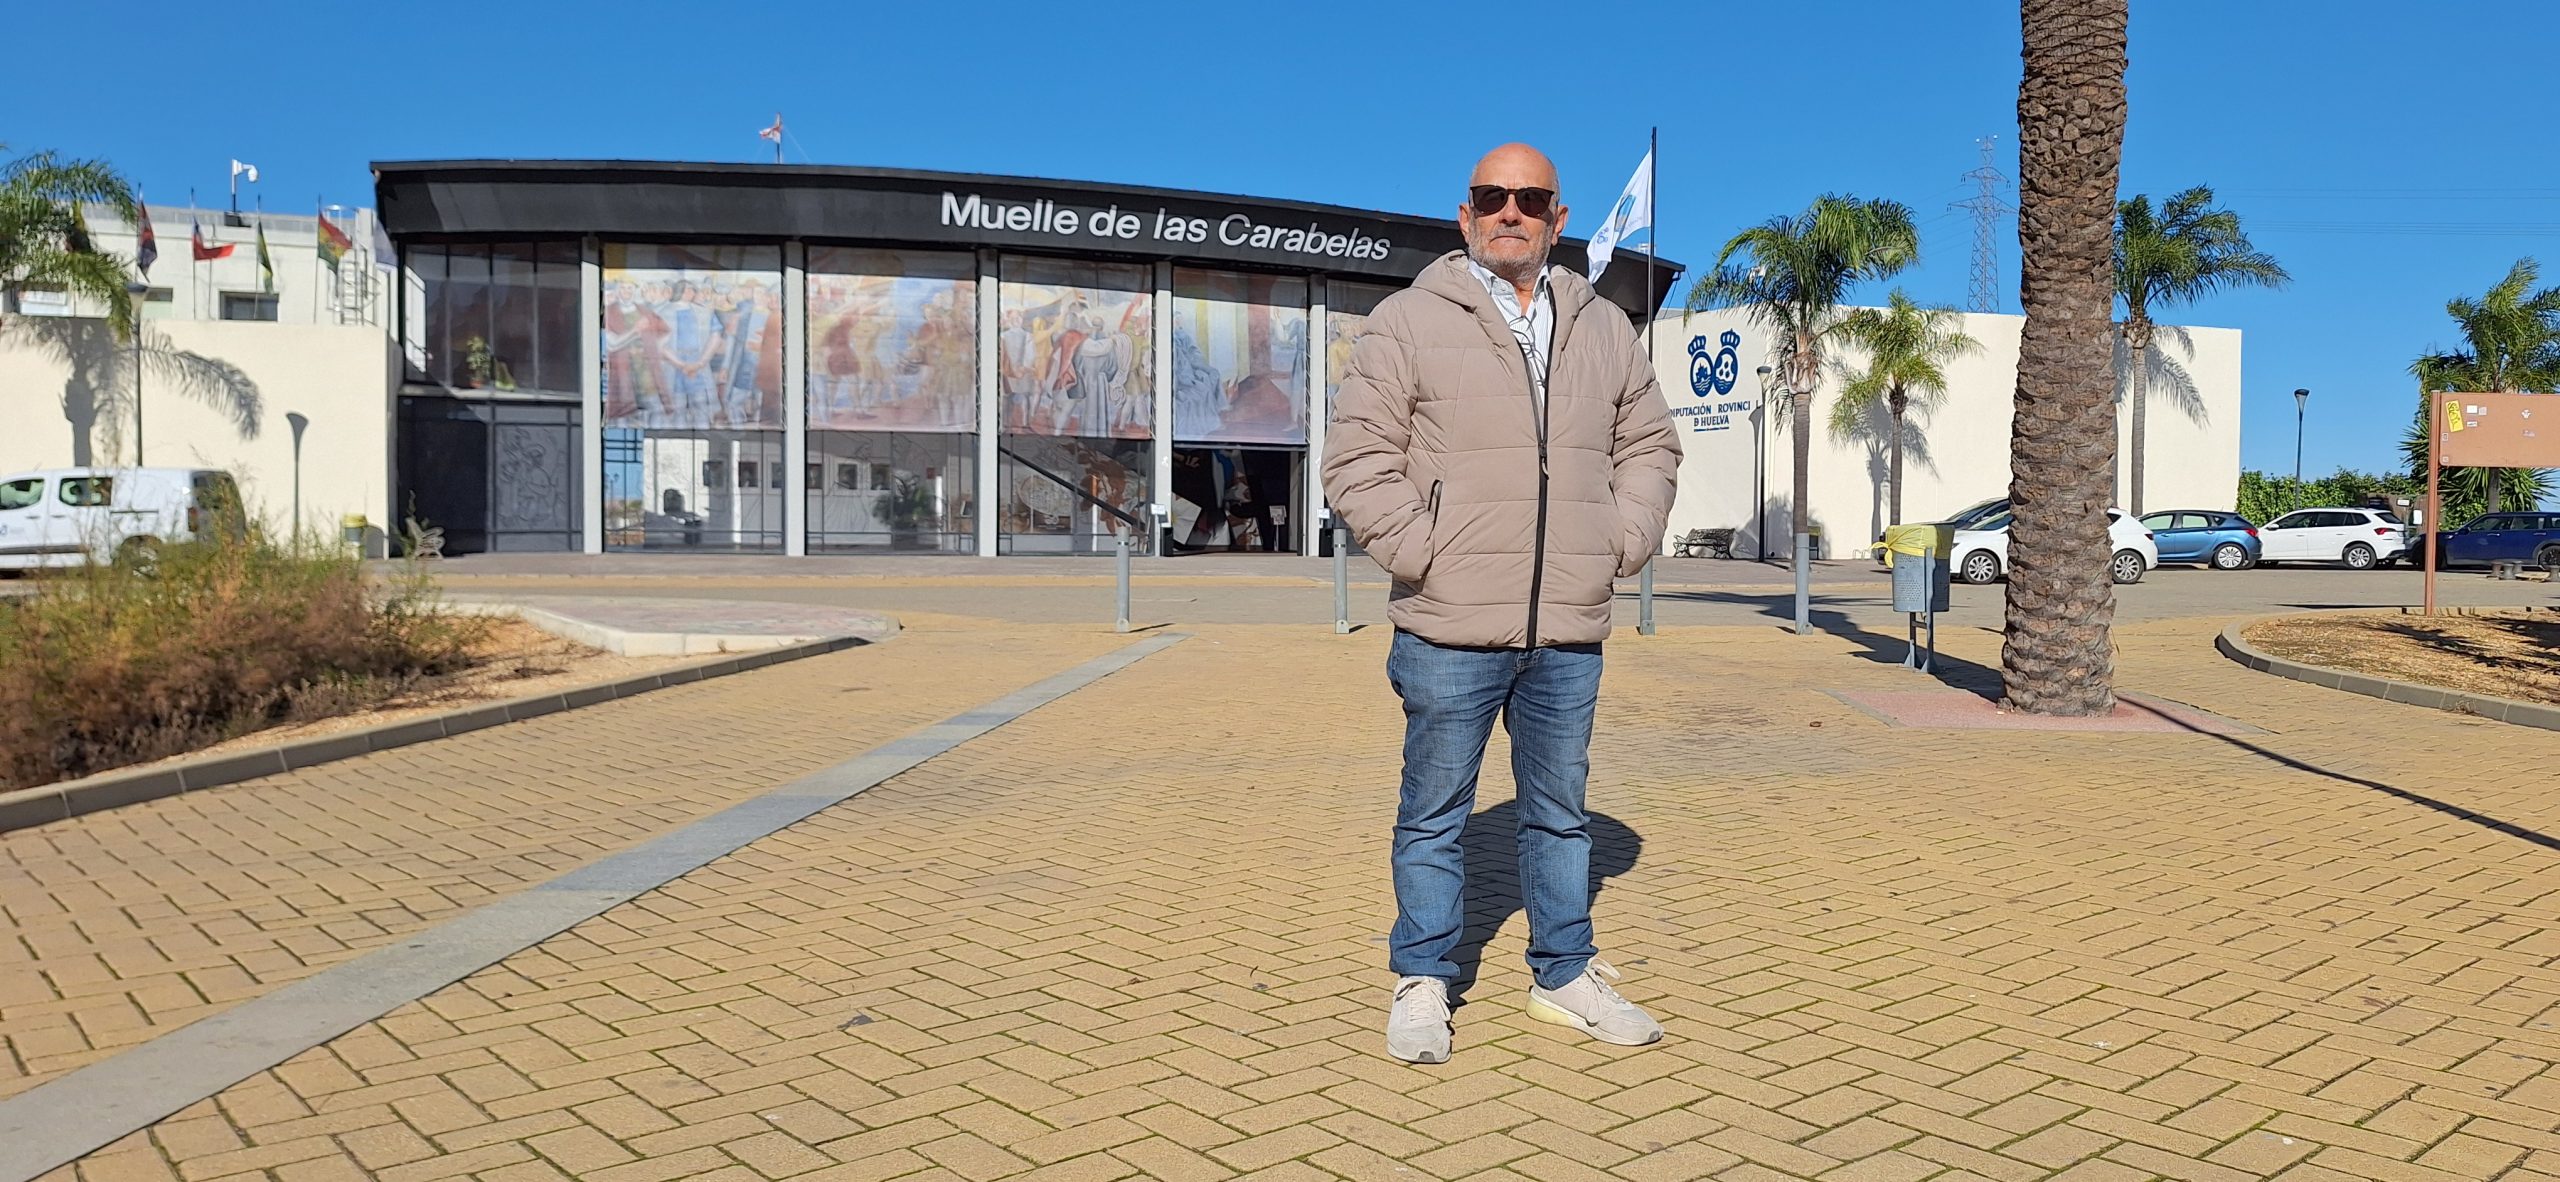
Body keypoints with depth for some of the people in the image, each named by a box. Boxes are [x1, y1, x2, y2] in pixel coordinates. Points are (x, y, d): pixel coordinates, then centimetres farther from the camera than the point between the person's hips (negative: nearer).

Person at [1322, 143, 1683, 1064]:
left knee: (1560, 813, 16)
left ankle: (1564, 976, 31)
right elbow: (1357, 459, -6)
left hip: (1569, 633, 5)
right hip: (1451, 629, -4)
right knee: (1435, 816, 7)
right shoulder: (1409, 322, -3)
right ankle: (1422, 984, 22)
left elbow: (1649, 445, 22)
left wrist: (1623, 543, 9)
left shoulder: (1604, 331, 13)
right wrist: (1420, 553, -12)